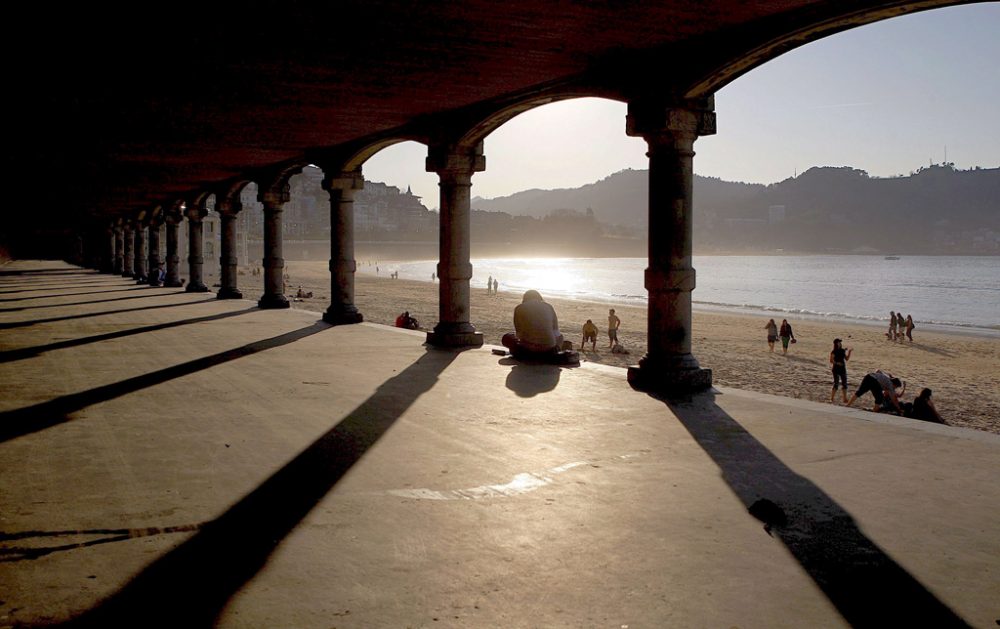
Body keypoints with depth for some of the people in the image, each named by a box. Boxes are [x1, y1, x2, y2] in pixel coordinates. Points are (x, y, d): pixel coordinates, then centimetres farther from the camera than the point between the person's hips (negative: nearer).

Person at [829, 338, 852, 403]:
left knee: (844, 384, 7)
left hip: (843, 369, 6)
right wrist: (837, 363, -30)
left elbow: (847, 359, 15)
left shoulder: (843, 351, 8)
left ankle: (845, 399, 14)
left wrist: (849, 351, 6)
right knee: (836, 384, -6)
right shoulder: (833, 352, -11)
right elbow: (831, 361, -15)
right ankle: (831, 398, 4)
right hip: (836, 369, -6)